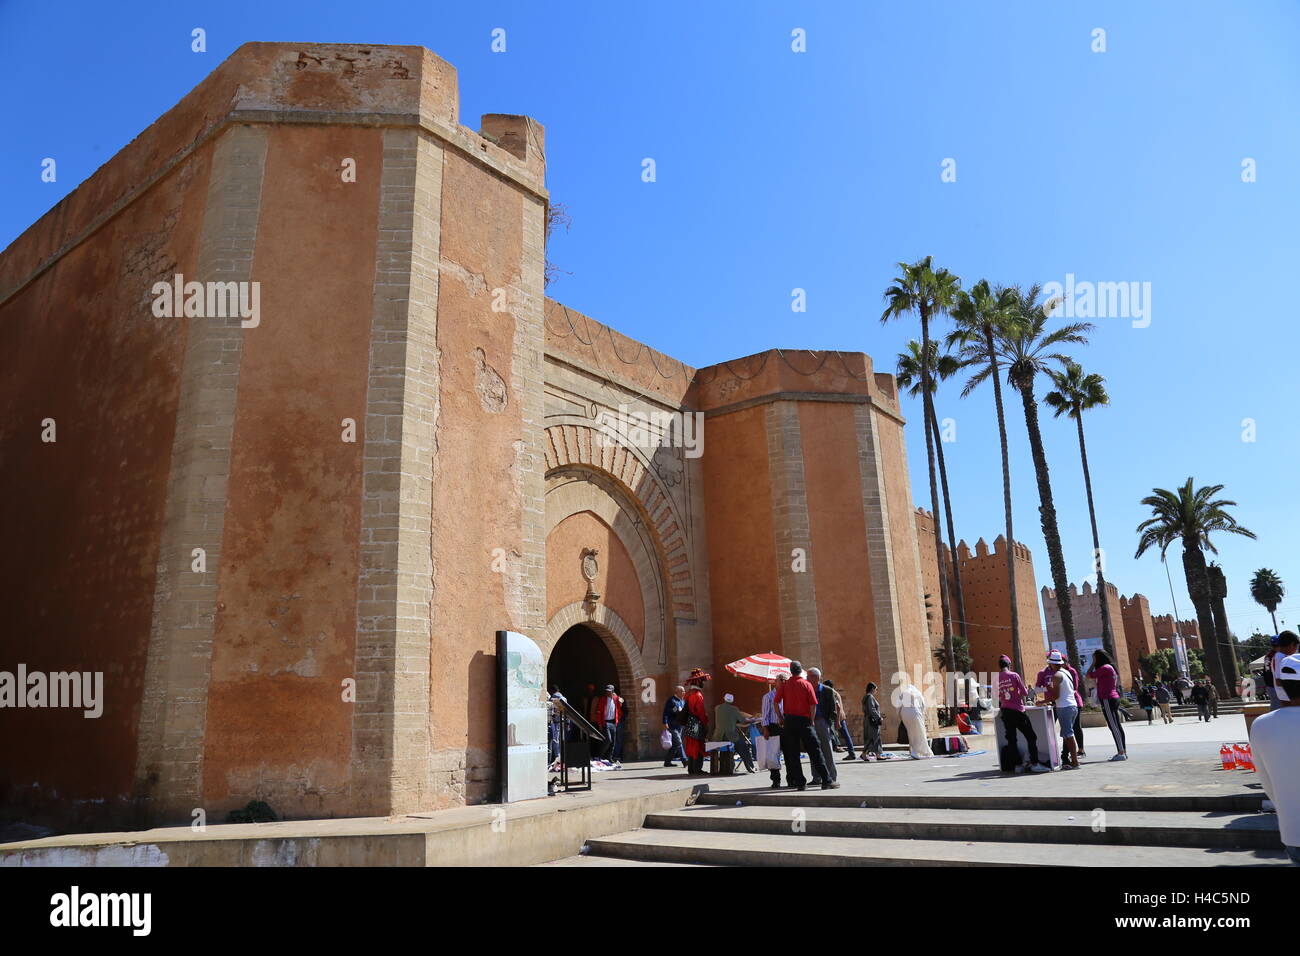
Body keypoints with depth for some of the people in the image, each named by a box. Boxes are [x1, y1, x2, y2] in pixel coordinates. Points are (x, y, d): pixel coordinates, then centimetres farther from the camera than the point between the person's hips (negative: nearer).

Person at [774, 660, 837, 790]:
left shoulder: (784, 685, 3)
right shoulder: (807, 685, -2)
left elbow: (776, 702, -1)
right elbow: (813, 705, -8)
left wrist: (781, 718, 8)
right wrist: (811, 721, 3)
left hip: (789, 720, 2)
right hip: (804, 720, -2)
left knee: (793, 754, 7)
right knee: (815, 751, 0)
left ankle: (800, 783, 6)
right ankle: (826, 781, -2)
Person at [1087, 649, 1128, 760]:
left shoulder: (1105, 668, -12)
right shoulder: (1110, 667, 19)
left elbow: (1090, 675, -12)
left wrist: (1093, 664, -4)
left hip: (1107, 700, -10)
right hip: (1114, 698, 10)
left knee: (1113, 726, -9)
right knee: (1116, 725, 10)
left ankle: (1121, 752, -9)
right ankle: (1123, 751, 12)